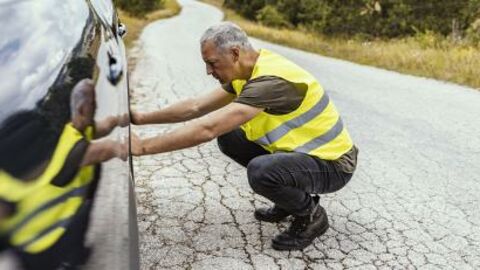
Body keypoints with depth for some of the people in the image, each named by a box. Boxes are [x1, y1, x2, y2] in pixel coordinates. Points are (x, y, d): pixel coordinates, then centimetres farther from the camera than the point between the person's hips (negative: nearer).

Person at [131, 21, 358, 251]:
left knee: (260, 171, -34)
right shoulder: (248, 72, 0)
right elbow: (197, 107, 5)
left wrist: (142, 146, -28)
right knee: (229, 137, 3)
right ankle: (290, 196, 15)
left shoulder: (270, 80, -29)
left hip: (332, 163, -8)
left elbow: (207, 129, -35)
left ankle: (312, 216, -2)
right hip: (298, 149, 9)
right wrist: (142, 118, 2)